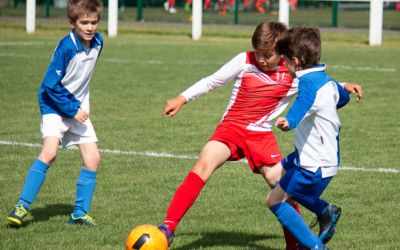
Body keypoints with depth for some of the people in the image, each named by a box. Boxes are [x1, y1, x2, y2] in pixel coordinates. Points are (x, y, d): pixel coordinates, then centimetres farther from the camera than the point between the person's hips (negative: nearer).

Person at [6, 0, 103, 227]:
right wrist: (72, 109, -20)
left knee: (93, 158, -2)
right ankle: (22, 206, -17)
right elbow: (51, 85, -22)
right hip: (54, 106, -6)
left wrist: (80, 106, 15)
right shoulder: (66, 48, -25)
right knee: (49, 153, -24)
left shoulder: (97, 42, -4)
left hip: (78, 107, 7)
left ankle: (80, 213, 8)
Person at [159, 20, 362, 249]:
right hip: (231, 128, -1)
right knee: (204, 164, -26)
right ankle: (169, 226, -27)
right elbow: (212, 81, 5)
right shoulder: (245, 61, -5)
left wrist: (344, 86, -3)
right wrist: (182, 99, 4)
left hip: (261, 135, 1)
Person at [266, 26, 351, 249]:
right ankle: (326, 211, 24)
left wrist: (290, 120, -68)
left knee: (275, 200, -1)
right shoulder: (327, 80, 5)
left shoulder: (309, 82, -24)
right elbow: (343, 97, 28)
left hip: (315, 165, -10)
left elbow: (306, 100, -49)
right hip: (328, 154, 10)